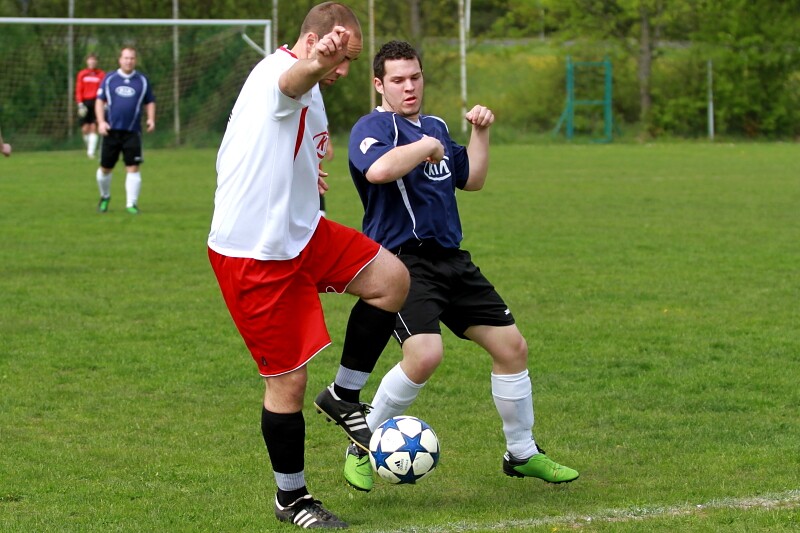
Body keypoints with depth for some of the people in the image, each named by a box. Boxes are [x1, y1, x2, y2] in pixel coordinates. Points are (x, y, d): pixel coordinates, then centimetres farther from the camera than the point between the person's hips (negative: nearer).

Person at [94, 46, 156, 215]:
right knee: (105, 168, 6)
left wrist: (151, 119, -4)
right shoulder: (109, 79, 6)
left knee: (133, 168, -10)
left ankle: (132, 203, -4)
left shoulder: (142, 80, 7)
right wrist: (101, 121, -6)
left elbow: (150, 102, 14)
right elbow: (100, 101, 7)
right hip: (111, 130, 1)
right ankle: (105, 197, 30)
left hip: (132, 131, -1)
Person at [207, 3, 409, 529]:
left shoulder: (304, 92, 12)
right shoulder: (279, 73, -20)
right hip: (254, 254, -10)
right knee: (289, 379, -3)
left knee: (391, 278, 1)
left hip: (300, 233, 10)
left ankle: (344, 396, 15)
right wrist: (315, 63, -71)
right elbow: (292, 80, -49)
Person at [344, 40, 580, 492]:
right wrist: (426, 147, -17)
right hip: (405, 262, -8)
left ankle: (523, 453, 23)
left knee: (512, 346, 7)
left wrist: (481, 133, 16)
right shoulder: (372, 127, -8)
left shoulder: (435, 127, 18)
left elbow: (471, 180, 29)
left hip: (451, 259, 8)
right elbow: (379, 170, -31)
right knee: (425, 355, -27)